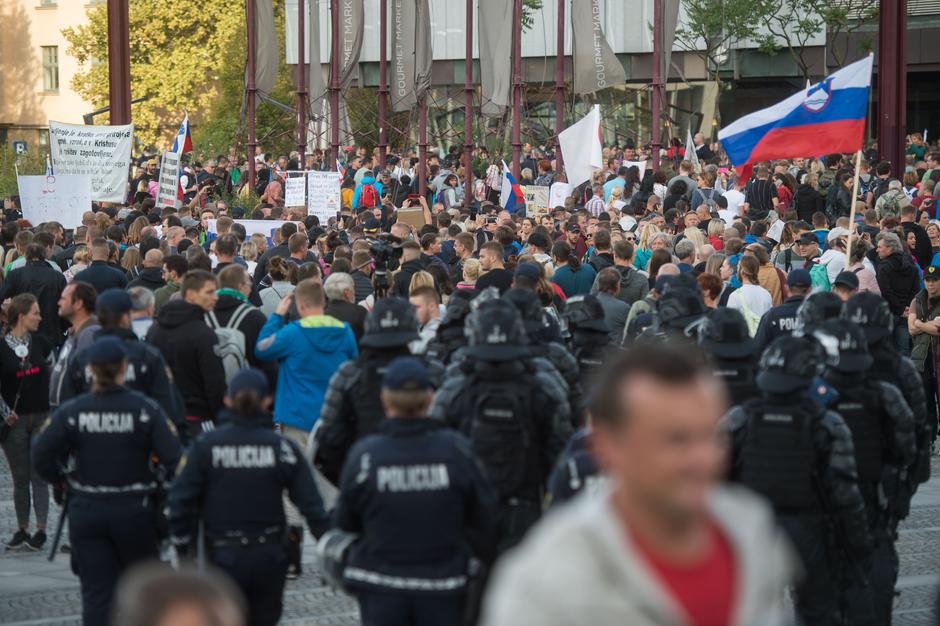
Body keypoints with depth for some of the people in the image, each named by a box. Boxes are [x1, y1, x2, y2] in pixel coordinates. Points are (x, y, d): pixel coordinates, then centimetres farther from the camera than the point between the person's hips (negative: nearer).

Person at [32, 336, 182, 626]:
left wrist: (63, 481, 8)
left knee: (95, 590, 5)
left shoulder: (72, 412, -6)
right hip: (134, 510, -1)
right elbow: (173, 458, -14)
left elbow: (41, 457, -8)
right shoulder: (145, 409, -10)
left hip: (86, 512, 1)